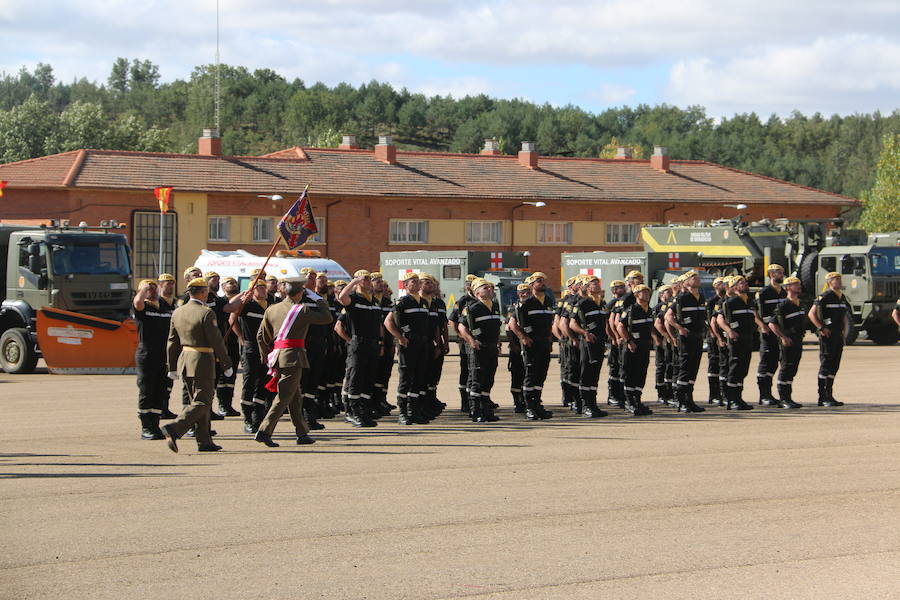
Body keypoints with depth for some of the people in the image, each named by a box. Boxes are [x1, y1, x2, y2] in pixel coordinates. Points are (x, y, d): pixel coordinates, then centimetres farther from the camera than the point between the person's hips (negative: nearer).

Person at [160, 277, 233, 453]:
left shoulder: (177, 312, 8)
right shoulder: (206, 313, -14)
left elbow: (172, 342, 12)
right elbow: (217, 341, -14)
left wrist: (172, 367, 18)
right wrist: (226, 364, -5)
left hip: (184, 359, 8)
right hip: (202, 361, -8)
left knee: (199, 401, 15)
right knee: (202, 402, -4)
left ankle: (204, 441, 16)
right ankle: (174, 429, -21)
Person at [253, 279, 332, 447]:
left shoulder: (271, 309, 11)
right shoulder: (302, 310, -7)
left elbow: (261, 336, 14)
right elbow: (327, 317, 1)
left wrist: (268, 358, 22)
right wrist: (318, 298, 12)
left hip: (277, 355, 7)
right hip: (293, 356, -7)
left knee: (295, 397, 16)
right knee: (284, 397, -7)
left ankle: (302, 433, 23)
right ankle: (264, 432, -16)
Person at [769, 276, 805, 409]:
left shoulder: (798, 304, 15)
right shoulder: (783, 305, -12)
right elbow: (772, 324, -16)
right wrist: (783, 337, -20)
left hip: (798, 341, 9)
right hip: (788, 342, -9)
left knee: (792, 370, 11)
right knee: (786, 369, -7)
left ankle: (787, 398, 16)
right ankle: (784, 399, -5)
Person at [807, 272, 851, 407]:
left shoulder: (842, 297, 15)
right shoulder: (824, 297, -10)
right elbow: (811, 314, -14)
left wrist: (844, 329, 15)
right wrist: (821, 328, -18)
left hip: (838, 335, 8)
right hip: (828, 335, -8)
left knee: (834, 366, 10)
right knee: (825, 366, -7)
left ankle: (829, 395, 15)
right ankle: (822, 398, -5)